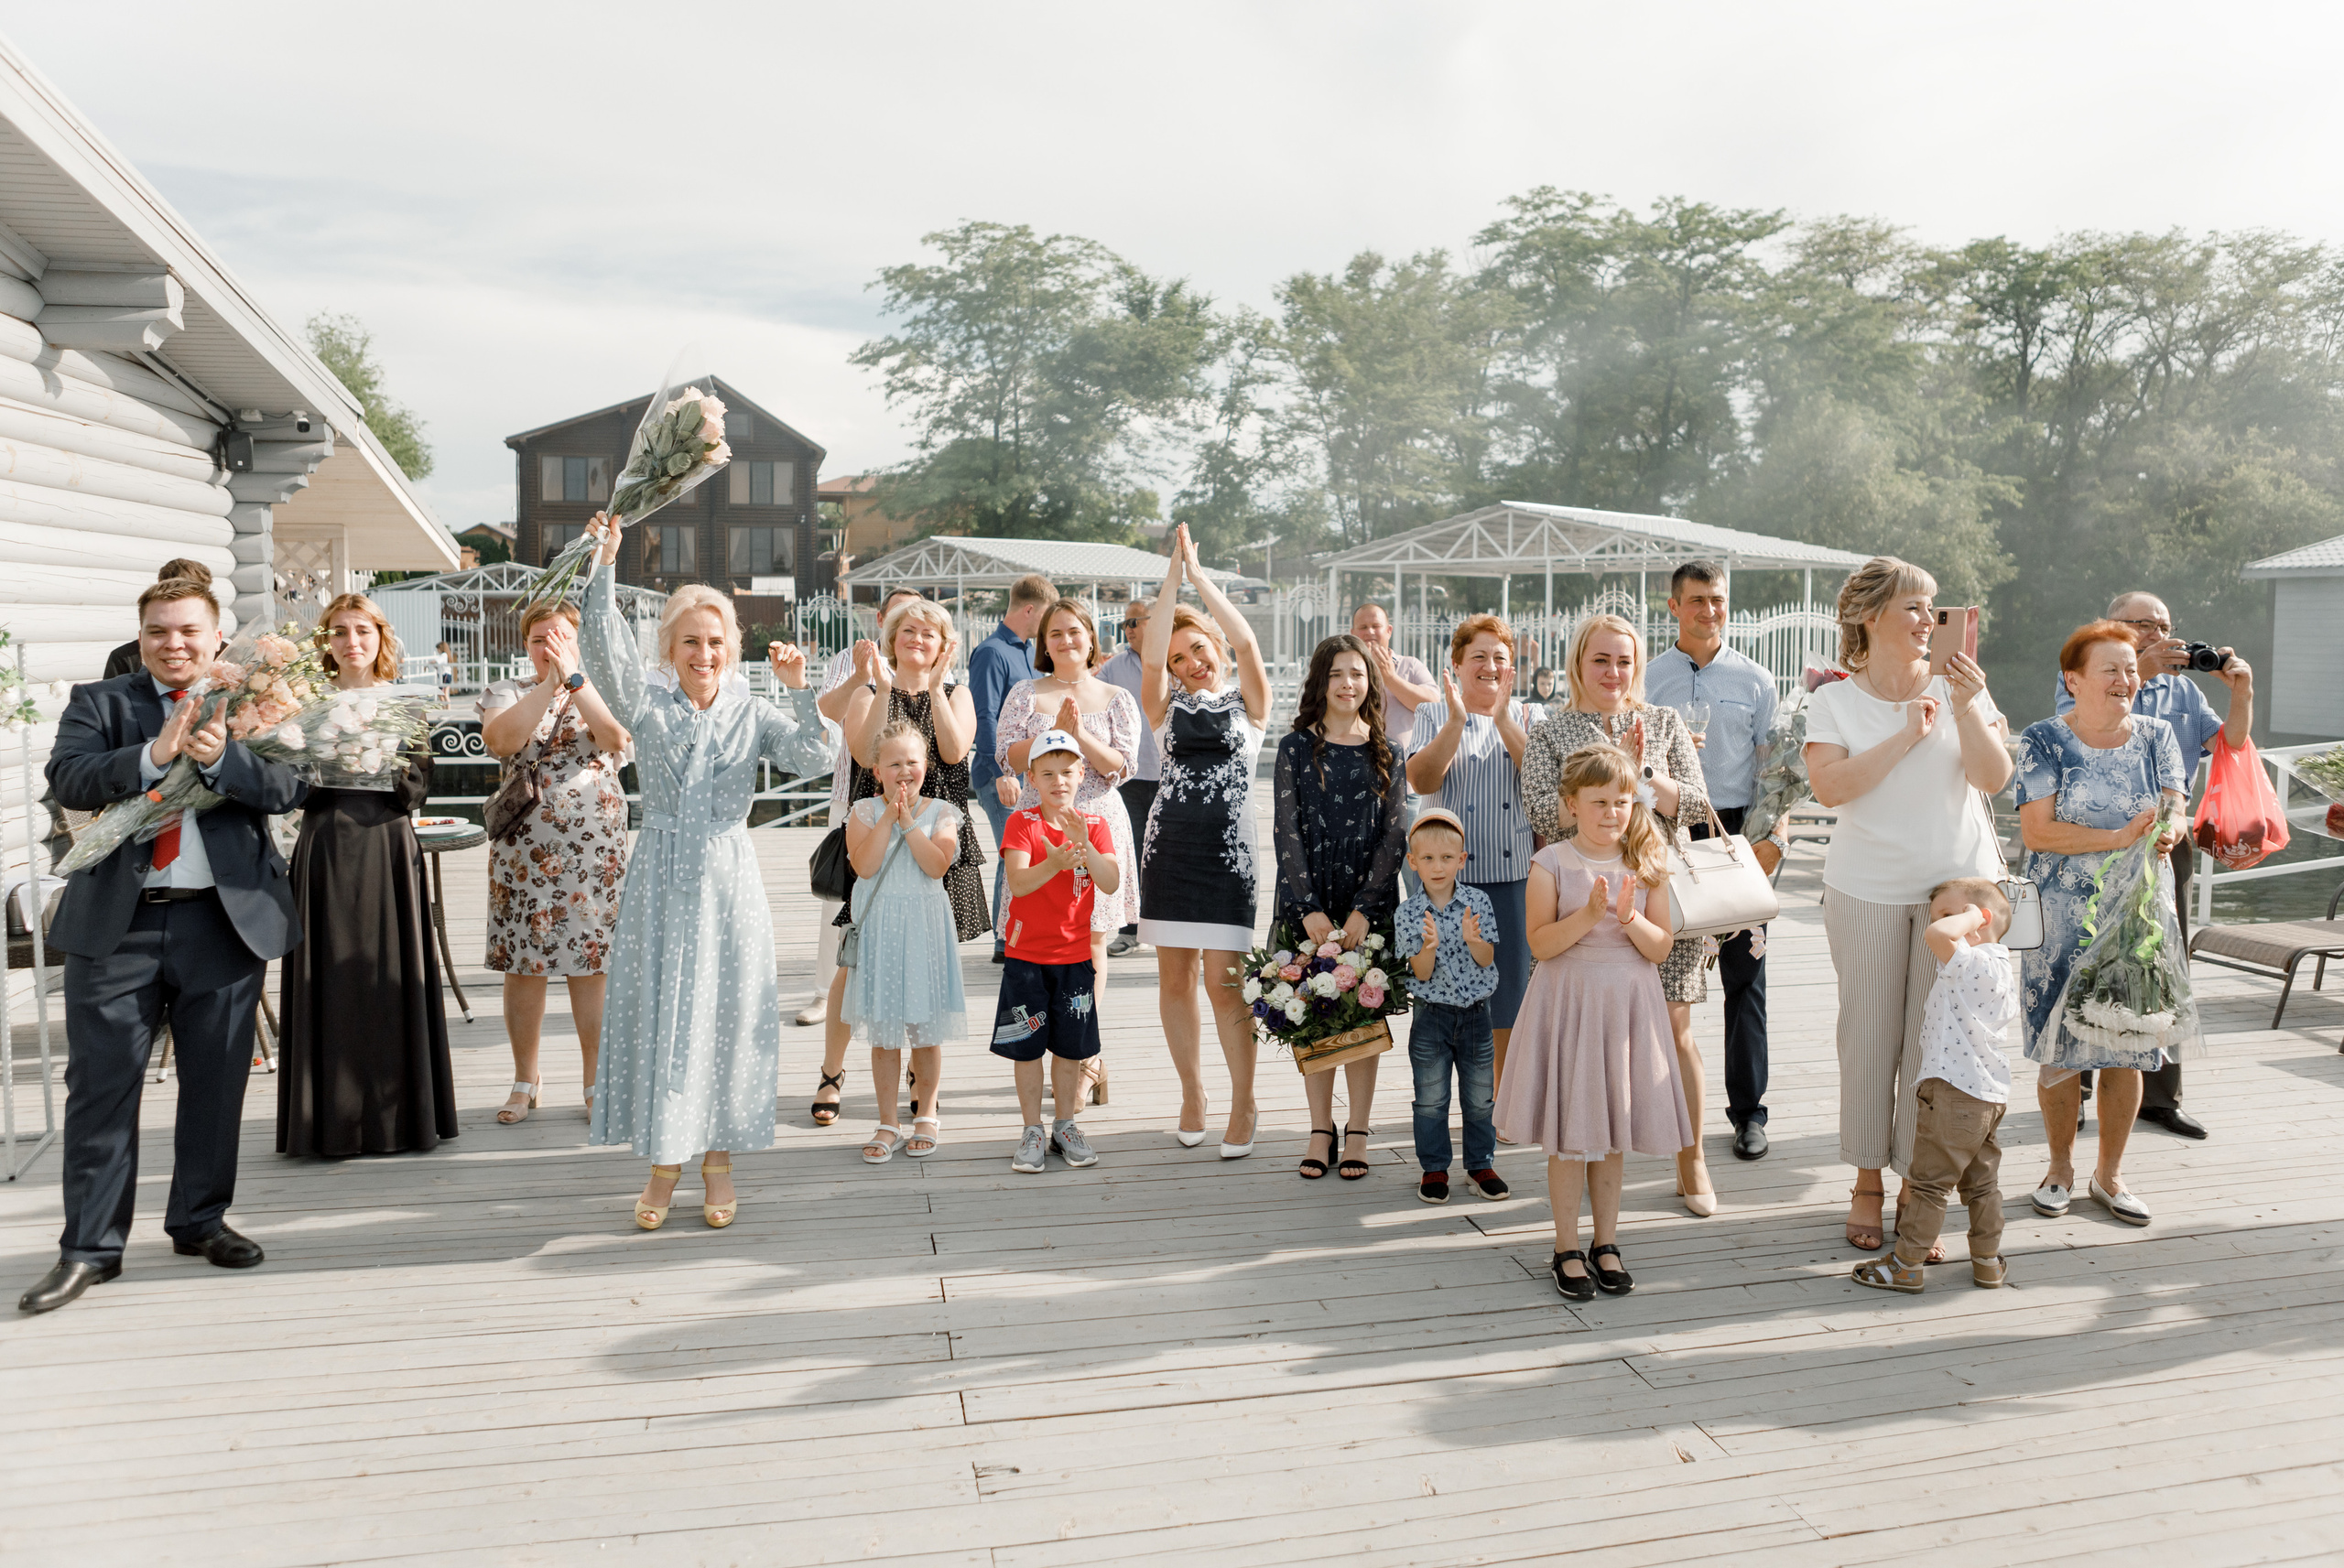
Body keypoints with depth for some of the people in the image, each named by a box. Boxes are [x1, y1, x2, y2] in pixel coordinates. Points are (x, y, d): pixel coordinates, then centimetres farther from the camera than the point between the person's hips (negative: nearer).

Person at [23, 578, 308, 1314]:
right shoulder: (98, 702, 8)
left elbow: (292, 786, -5)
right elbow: (67, 780, -8)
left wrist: (221, 758, -22)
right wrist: (153, 755, -22)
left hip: (226, 920, 1)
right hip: (116, 923, 0)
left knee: (216, 1082, 9)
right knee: (100, 1085, 1)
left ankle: (200, 1220, 24)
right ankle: (90, 1246, 10)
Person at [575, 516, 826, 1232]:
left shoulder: (753, 714, 5)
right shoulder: (648, 708, 2)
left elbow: (808, 759, -10)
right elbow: (605, 648, -13)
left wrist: (799, 689, -16)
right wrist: (605, 564, -21)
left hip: (728, 879, 0)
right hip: (661, 877, 0)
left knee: (726, 1011, 5)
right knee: (658, 1009, 3)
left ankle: (717, 1159, 19)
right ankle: (664, 1160, 17)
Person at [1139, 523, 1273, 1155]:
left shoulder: (1248, 705, 8)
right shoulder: (1168, 709, 11)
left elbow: (1245, 641, -9)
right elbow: (1150, 655, -7)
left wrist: (1199, 573, -7)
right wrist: (1173, 575, -10)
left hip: (1228, 849, -3)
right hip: (1169, 845, 3)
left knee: (1222, 980, -6)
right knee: (1174, 978, 7)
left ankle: (1244, 1104, 7)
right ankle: (1191, 1092, 23)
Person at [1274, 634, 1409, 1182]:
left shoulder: (1385, 754, 4)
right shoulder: (1296, 748, 1)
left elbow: (1394, 835, 0)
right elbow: (1287, 832, -3)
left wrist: (1363, 909, -10)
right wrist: (1310, 909, -12)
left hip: (1369, 904, 0)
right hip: (1307, 902, 0)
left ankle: (1358, 1131, 14)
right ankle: (1320, 1129, 15)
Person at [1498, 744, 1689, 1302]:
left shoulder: (1646, 866, 2)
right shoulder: (1552, 864, -6)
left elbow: (1660, 948, -1)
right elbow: (1540, 943, -12)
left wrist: (1628, 918, -18)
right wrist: (1588, 915, -23)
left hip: (1628, 1005, 3)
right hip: (1569, 1004, -3)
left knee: (1613, 1134, 12)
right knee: (1570, 1135, 3)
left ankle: (1606, 1243, 25)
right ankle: (1567, 1249, 16)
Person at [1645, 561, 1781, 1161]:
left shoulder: (1755, 680, 8)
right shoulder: (1648, 679, 7)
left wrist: (1771, 837, -6)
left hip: (1737, 832, 0)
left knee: (1744, 971, 0)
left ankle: (1748, 1111, 8)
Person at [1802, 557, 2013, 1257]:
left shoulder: (1958, 686, 4)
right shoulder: (1835, 700, 1)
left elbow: (1994, 778, -4)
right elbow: (1829, 785, -14)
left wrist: (1968, 709, -15)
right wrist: (1906, 737, -15)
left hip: (1957, 884, 1)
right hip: (1867, 890, -1)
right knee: (1870, 1035, 6)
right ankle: (1868, 1182, 20)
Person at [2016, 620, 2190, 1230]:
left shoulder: (2156, 735, 6)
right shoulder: (2044, 741, -6)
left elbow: (2176, 811, -2)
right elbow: (2037, 832, -13)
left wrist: (2167, 831, -25)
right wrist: (2120, 838, -23)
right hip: (2063, 913, -3)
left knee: (2127, 1047, 6)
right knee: (2060, 1048, 3)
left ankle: (2109, 1175, 21)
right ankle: (2060, 1168, 23)